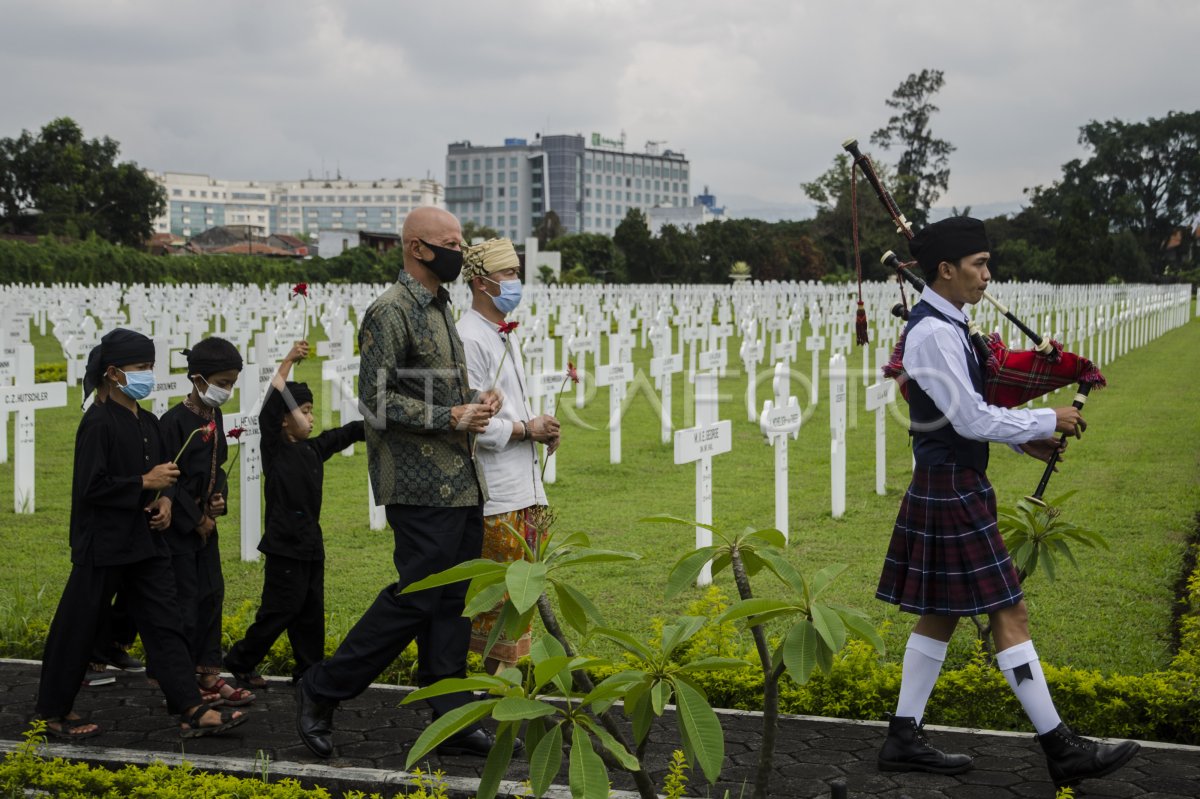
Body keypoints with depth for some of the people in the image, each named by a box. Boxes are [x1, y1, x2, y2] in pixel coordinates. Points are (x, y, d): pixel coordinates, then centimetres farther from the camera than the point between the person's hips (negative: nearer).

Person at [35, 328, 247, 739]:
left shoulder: (148, 422, 9)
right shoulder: (98, 422, -15)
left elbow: (162, 473, 19)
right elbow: (90, 487, -20)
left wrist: (165, 500, -1)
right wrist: (145, 483, -17)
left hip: (145, 542, 8)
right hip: (104, 546, -7)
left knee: (165, 624, 3)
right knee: (78, 628, 5)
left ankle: (192, 711, 2)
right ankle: (54, 712, 20)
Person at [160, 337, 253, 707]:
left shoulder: (215, 416, 8)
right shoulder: (174, 421, -18)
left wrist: (219, 497, -2)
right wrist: (195, 520, -14)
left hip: (206, 521, 8)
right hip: (179, 524, -8)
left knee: (212, 596, 10)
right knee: (184, 601, -3)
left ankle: (208, 674, 18)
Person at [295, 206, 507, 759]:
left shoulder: (442, 308, 17)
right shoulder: (389, 313, -12)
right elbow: (377, 402, -17)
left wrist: (476, 401, 6)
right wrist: (452, 418, -16)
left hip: (461, 484, 9)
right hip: (422, 489, -9)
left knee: (454, 600, 9)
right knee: (416, 598, -6)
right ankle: (321, 691, 8)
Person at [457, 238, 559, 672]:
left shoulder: (506, 336, 18)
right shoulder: (469, 339, -14)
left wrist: (541, 428, 7)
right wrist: (527, 429, -12)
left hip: (523, 485, 10)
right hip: (496, 493, -10)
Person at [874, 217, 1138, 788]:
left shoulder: (941, 326, 13)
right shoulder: (934, 334, -20)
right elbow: (970, 420, -21)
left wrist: (1024, 439, 10)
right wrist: (1047, 421, -11)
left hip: (945, 487, 10)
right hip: (953, 491, -10)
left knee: (940, 613, 13)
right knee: (1008, 613, -5)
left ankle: (904, 738, 18)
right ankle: (1061, 751, 1)